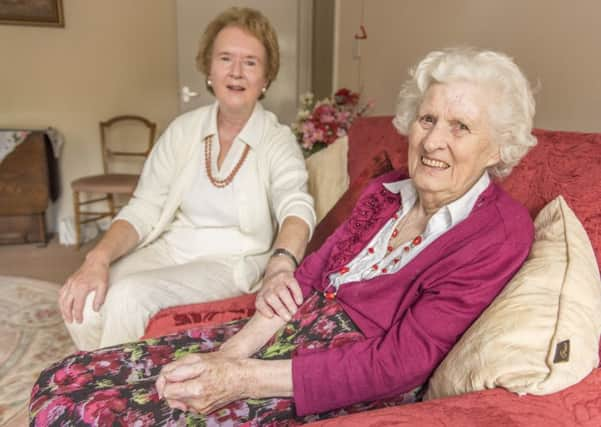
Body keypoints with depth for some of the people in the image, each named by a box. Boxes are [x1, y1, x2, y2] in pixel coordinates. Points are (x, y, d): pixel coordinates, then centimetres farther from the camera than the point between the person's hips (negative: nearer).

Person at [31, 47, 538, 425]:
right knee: (67, 384, -3)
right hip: (287, 334, 6)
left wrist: (245, 378, -20)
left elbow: (401, 361, -17)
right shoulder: (385, 192, 9)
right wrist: (231, 353, -12)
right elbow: (307, 278, 4)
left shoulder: (500, 232, -11)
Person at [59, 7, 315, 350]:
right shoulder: (184, 129, 2)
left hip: (230, 261, -3)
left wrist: (281, 266, -50)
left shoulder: (278, 141, -9)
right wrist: (98, 259, -19)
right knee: (82, 302, -20)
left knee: (129, 295, -27)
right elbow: (143, 210, -1)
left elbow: (297, 207, -28)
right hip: (168, 249, 4)